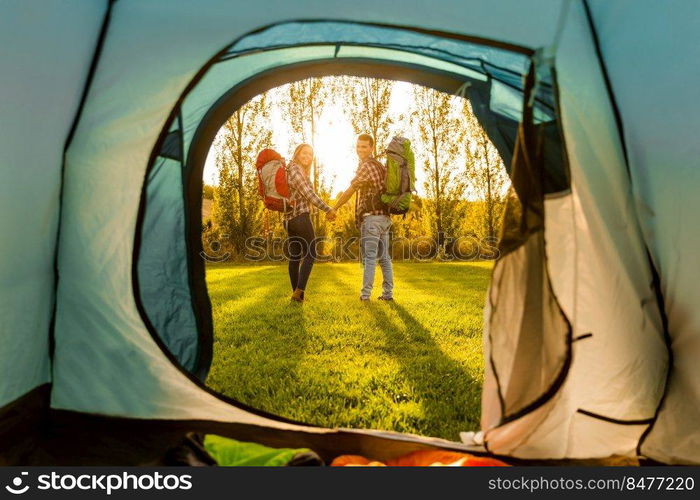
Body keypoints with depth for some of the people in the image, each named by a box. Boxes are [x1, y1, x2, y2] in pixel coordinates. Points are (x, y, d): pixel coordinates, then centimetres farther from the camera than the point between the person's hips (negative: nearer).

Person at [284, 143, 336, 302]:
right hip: (301, 218, -9)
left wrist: (326, 210, 17)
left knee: (294, 257, 9)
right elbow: (309, 195, -13)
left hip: (289, 219, 9)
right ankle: (299, 290, -10)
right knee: (310, 254, -2)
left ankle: (296, 293, 15)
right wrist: (328, 210, -8)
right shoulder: (294, 169, -9)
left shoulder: (300, 171, 20)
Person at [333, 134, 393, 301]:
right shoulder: (381, 166, 19)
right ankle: (388, 293, 11)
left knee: (369, 257, -7)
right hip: (385, 217, 8)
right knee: (384, 258, 9)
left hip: (371, 217, -8)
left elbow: (350, 190, -8)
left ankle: (365, 294, -5)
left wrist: (334, 208, 0)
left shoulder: (366, 165, -8)